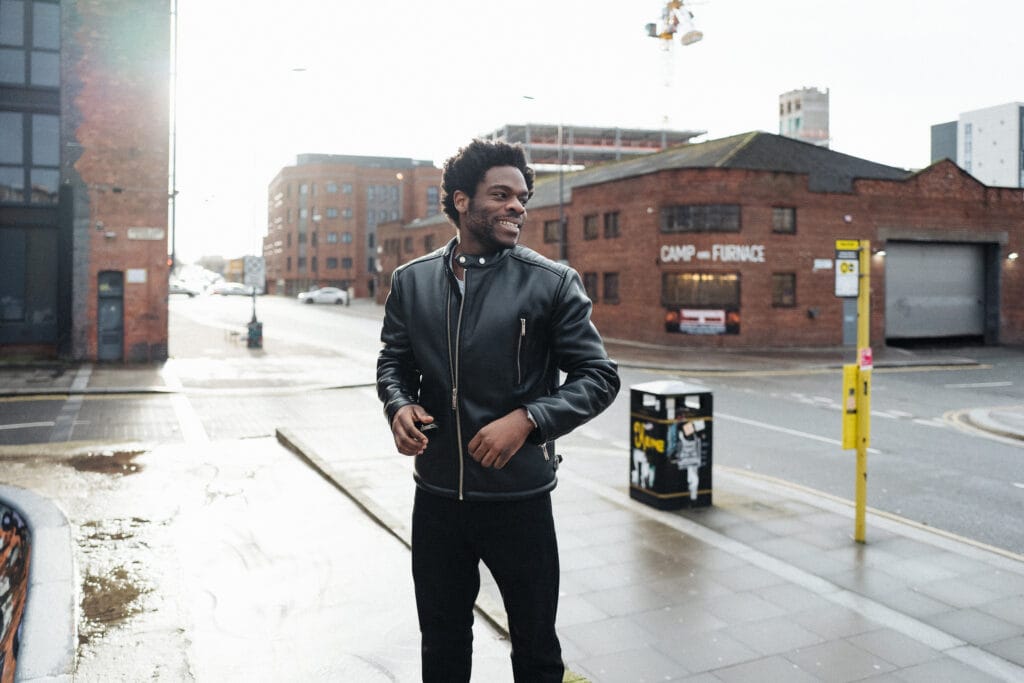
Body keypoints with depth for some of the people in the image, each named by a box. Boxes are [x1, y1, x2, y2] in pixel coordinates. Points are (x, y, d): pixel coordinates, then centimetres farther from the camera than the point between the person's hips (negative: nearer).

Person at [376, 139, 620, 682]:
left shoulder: (552, 283, -8)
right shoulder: (412, 281, 2)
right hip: (437, 497, 3)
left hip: (519, 499, -3)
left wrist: (527, 419, -21)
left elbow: (599, 376, -7)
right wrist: (399, 406, -10)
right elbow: (394, 362, 12)